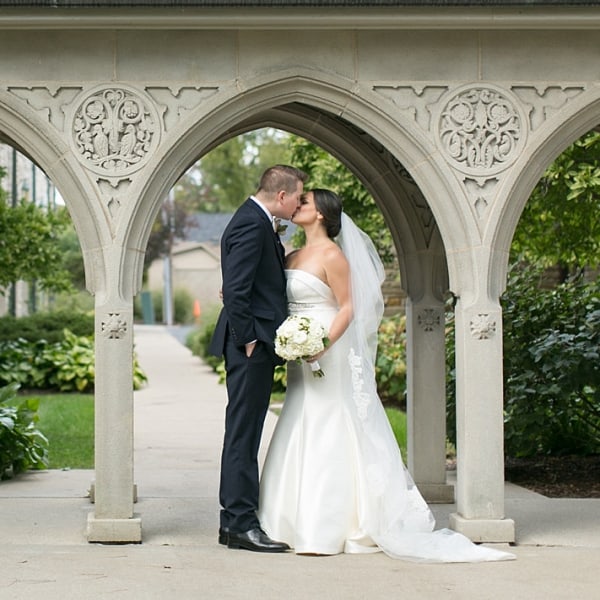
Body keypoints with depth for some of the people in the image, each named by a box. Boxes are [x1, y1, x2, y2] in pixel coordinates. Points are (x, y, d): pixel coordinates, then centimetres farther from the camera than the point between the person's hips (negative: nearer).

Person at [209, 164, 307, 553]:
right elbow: (235, 290, -21)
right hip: (252, 345, -11)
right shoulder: (252, 225, -15)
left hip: (258, 346, 11)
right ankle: (242, 525, -5)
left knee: (245, 434, 12)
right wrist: (248, 339, -18)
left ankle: (235, 520, 18)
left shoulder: (259, 222, 18)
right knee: (243, 435, -7)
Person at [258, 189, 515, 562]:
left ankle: (325, 532, -5)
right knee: (301, 442, 7)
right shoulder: (293, 258, 15)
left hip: (329, 359, -8)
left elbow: (347, 309, -13)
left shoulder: (332, 255, -9)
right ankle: (302, 523, 11)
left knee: (327, 441, -7)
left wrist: (322, 346, -24)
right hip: (302, 362, 8)